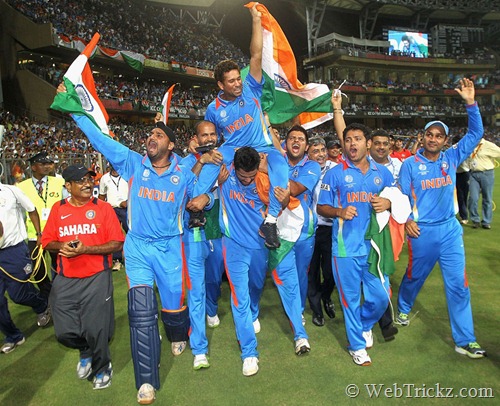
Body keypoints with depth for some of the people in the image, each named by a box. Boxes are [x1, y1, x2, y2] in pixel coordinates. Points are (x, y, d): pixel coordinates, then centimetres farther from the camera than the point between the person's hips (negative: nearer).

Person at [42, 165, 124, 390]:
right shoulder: (58, 209, 6)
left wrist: (86, 249, -18)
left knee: (96, 331, 2)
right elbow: (47, 241, 10)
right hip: (65, 281, 3)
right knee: (65, 332, 3)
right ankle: (86, 352, 39)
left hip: (97, 279, -3)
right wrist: (62, 246, -12)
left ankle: (101, 368, 33)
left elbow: (117, 243, -7)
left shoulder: (103, 208, -3)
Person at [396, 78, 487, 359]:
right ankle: (404, 308, 47)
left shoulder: (452, 158, 3)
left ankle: (465, 341, 12)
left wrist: (471, 103, -11)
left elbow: (476, 134, -1)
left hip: (450, 229, 2)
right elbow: (402, 195, -2)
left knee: (459, 284, 1)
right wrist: (407, 220, -14)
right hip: (421, 231, -2)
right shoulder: (411, 164, -4)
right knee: (415, 276, 17)